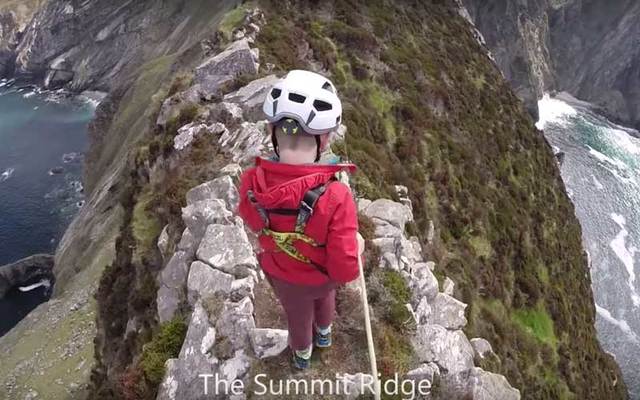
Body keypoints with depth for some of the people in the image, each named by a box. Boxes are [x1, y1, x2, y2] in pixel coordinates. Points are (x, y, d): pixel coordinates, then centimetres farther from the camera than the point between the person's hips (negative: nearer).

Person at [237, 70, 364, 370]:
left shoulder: (250, 184, -34)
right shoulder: (336, 199, -45)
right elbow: (344, 270, -34)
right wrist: (357, 245, -11)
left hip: (282, 275, 1)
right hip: (322, 275, -1)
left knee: (298, 314, 34)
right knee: (324, 293, 38)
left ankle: (302, 354, 66)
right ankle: (324, 333, 69)